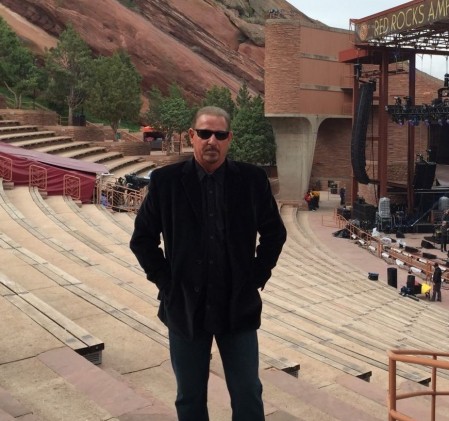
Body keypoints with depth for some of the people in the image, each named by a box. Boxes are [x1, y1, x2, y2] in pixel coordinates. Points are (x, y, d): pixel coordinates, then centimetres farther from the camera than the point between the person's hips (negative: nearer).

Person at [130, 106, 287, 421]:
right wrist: (165, 281, -4)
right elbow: (142, 238, 3)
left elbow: (275, 232, 9)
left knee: (248, 395, 9)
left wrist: (257, 277, 2)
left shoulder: (252, 179, -3)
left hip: (239, 306, 0)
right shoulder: (166, 180, -5)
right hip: (185, 305, 0)